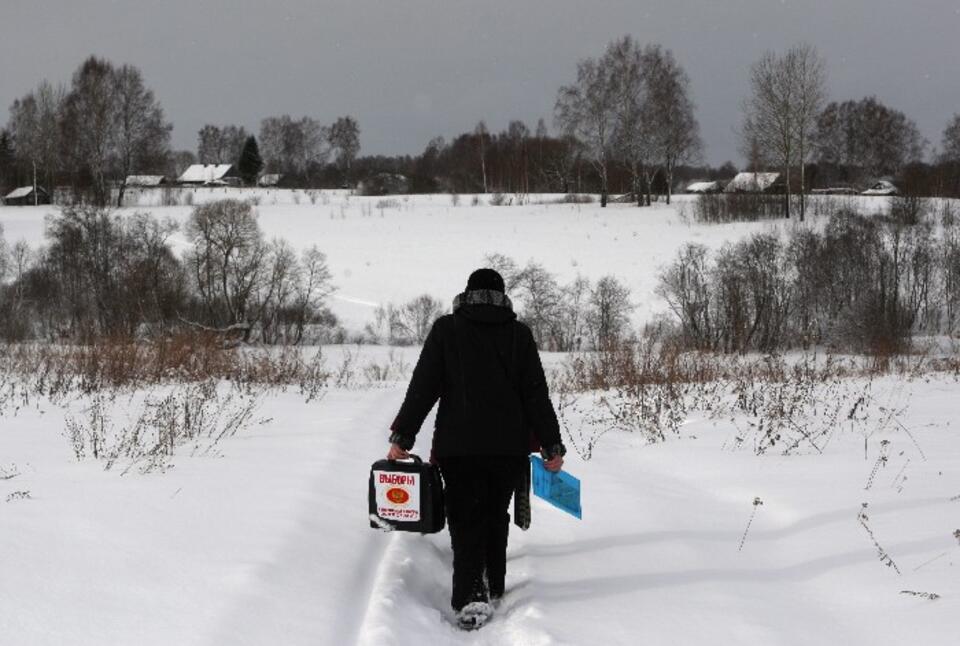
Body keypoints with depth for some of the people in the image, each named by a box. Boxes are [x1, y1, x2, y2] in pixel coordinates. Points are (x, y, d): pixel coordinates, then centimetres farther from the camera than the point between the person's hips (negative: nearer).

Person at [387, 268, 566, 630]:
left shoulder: (446, 329, 1)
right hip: (509, 446, 2)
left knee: (466, 521, 0)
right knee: (496, 517, 18)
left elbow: (423, 387, -2)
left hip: (458, 445, -1)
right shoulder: (519, 334, 4)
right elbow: (536, 393, 3)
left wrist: (402, 437, 1)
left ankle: (471, 597, -17)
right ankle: (493, 588, 25)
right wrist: (551, 445, 8)